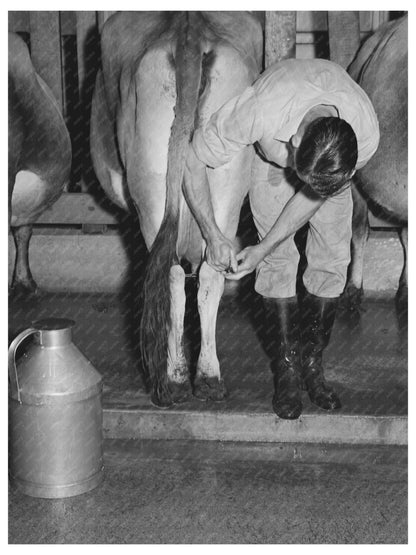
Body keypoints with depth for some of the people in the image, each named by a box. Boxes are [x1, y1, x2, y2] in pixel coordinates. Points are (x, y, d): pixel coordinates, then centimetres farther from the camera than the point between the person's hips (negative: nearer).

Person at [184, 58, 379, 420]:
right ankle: (287, 366, 2)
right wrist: (213, 236, -27)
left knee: (333, 255, -7)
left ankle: (312, 361, 8)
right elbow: (193, 161, -30)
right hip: (271, 152, -1)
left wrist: (262, 249, -24)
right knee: (279, 258, -10)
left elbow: (314, 197, -23)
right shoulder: (260, 112, -46)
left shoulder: (366, 136, -39)